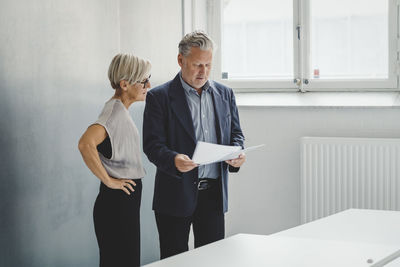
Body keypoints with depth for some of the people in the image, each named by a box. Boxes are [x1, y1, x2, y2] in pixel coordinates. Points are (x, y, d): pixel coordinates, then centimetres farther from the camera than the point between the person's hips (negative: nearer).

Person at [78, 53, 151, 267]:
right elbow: (86, 144, -34)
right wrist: (108, 180, -23)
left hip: (125, 203, 10)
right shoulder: (116, 110, -18)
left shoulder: (120, 109, 13)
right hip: (117, 202, -10)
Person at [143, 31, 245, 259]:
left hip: (214, 194, 4)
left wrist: (236, 154, -6)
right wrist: (174, 160, -28)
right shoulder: (159, 97, -3)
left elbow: (235, 133, 17)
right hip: (176, 196, -4)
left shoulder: (225, 94, 11)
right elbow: (152, 145, -8)